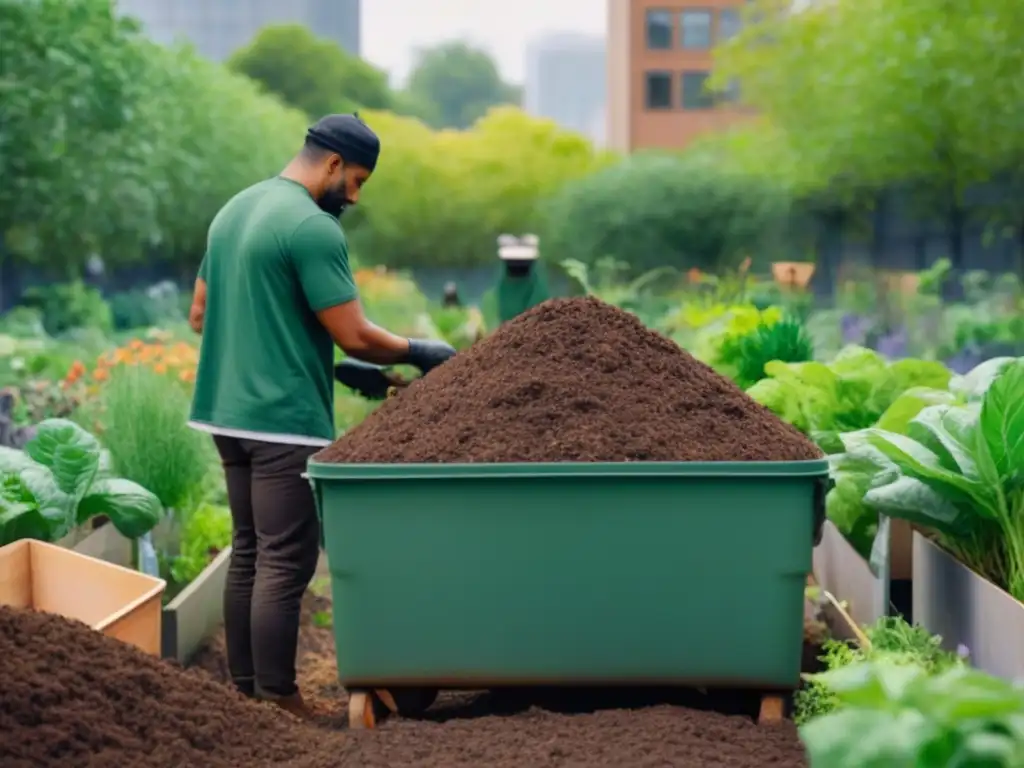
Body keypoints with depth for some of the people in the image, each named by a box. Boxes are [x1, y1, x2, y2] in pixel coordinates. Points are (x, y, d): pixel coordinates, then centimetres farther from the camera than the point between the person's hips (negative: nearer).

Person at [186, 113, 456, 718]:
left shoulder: (234, 210, 13)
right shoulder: (314, 227, -14)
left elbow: (200, 315, 19)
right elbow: (354, 336, -15)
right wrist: (420, 352, 0)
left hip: (229, 411, 9)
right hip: (285, 419, -9)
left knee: (250, 553, 13)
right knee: (287, 562, -5)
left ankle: (246, 692, 17)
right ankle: (279, 702, -3)